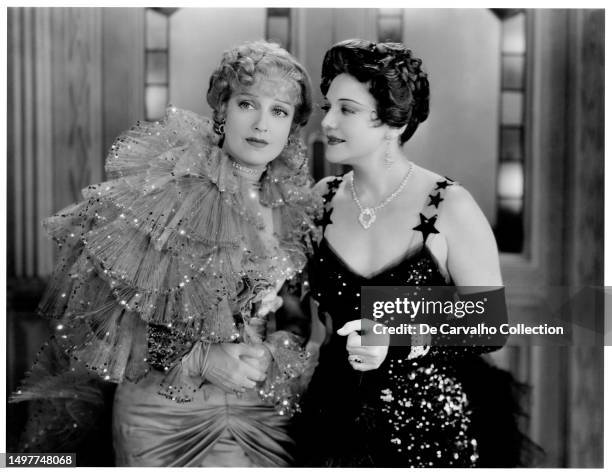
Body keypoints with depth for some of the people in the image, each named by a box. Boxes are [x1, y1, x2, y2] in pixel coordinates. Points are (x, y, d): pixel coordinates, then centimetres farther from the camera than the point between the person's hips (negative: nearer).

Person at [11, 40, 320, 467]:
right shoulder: (163, 192, -13)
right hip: (162, 416, -4)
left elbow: (303, 317, 10)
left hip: (262, 413, 4)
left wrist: (273, 354, -11)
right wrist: (197, 359, -20)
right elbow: (101, 316, -14)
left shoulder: (295, 206, 2)